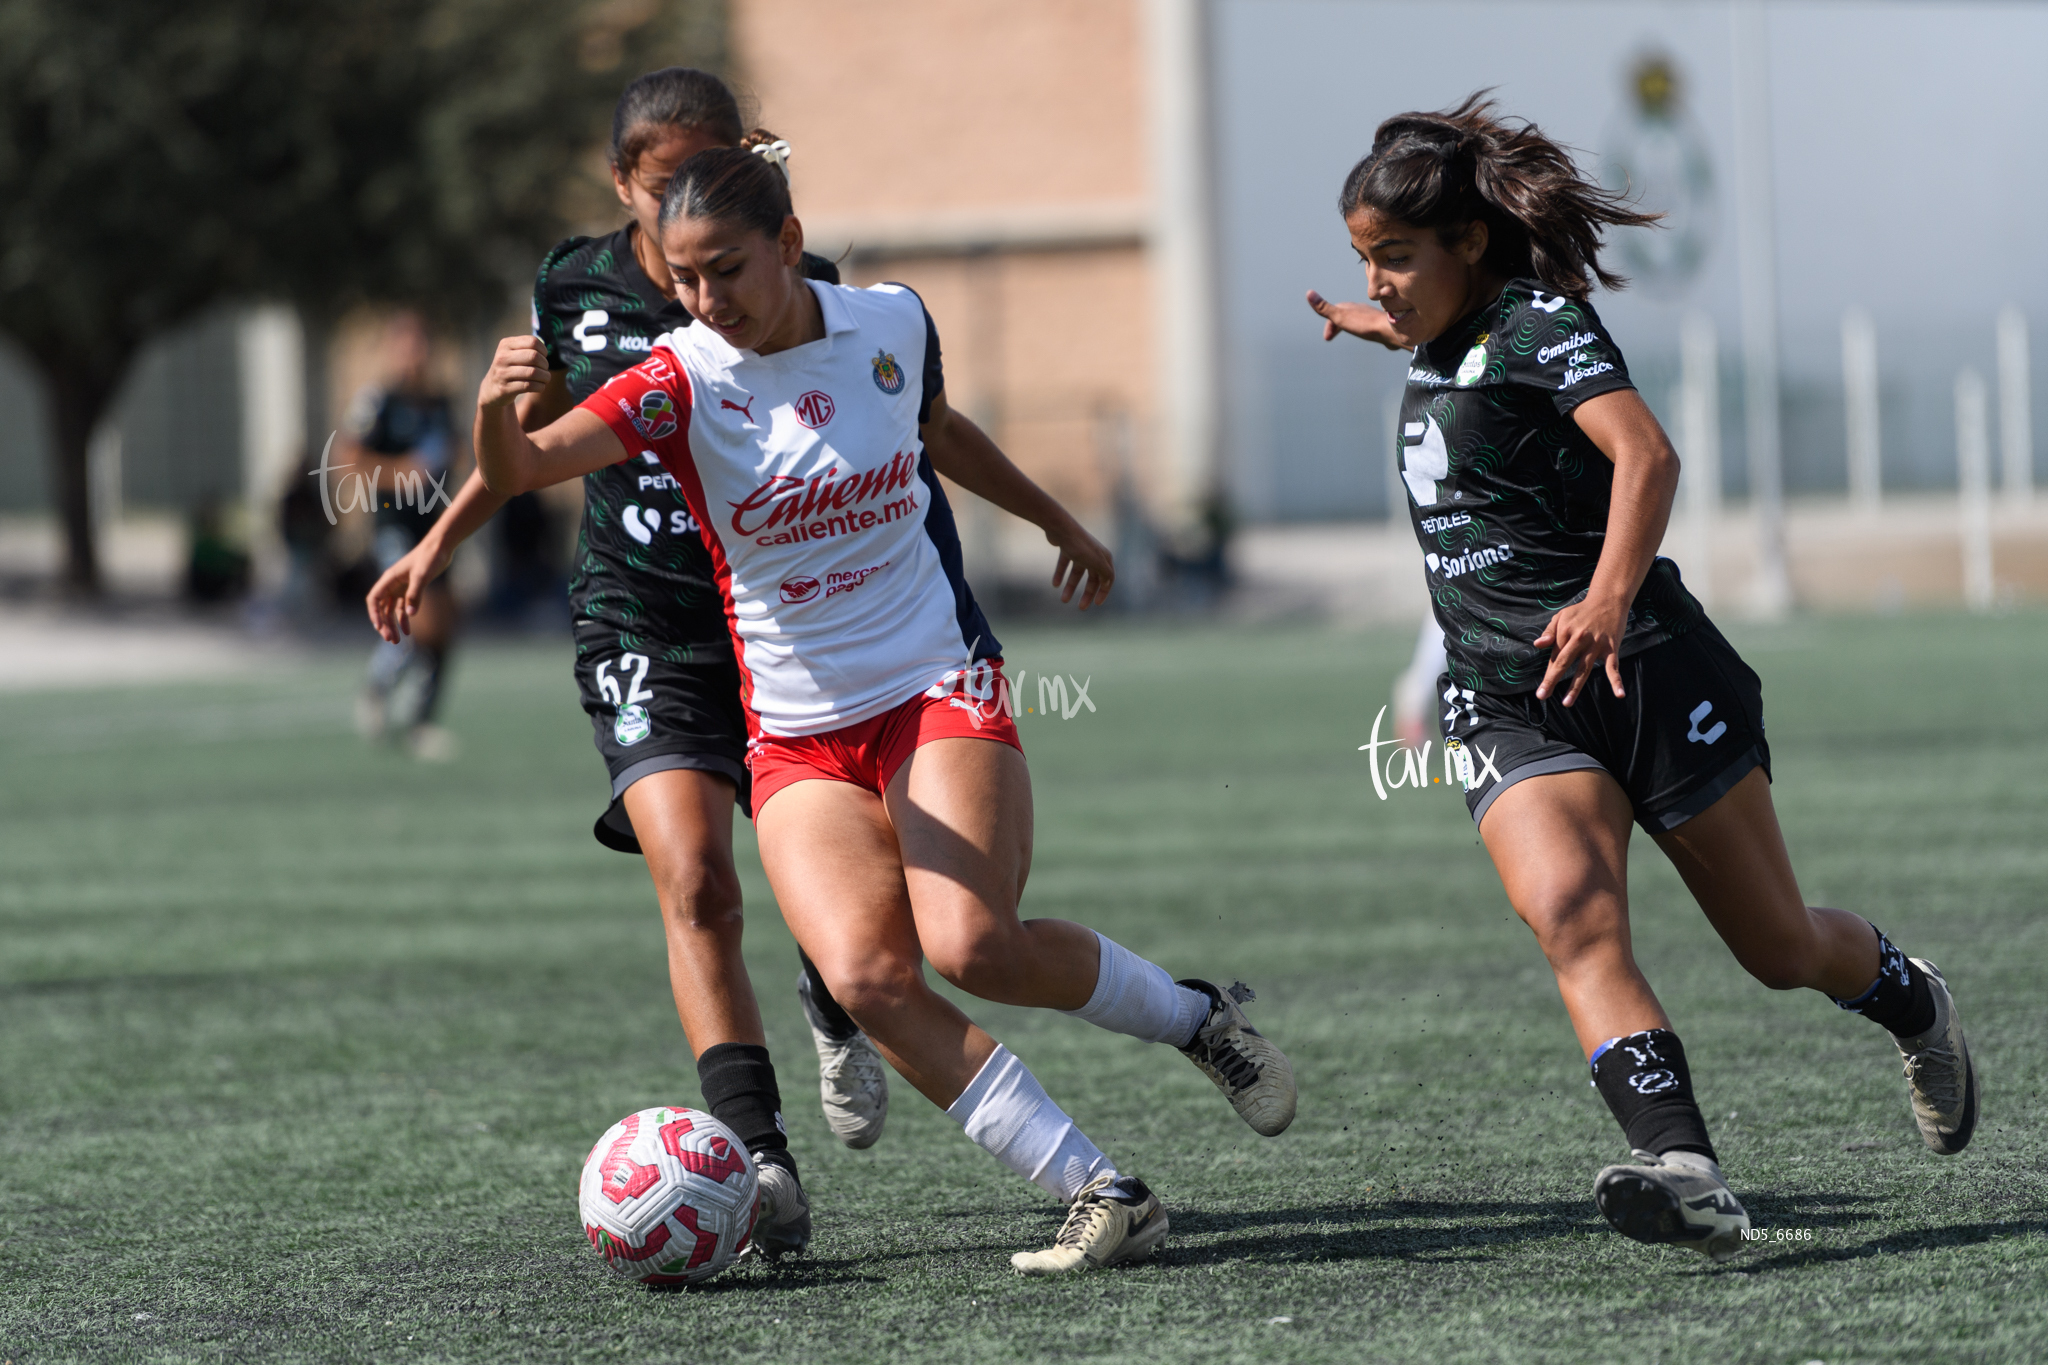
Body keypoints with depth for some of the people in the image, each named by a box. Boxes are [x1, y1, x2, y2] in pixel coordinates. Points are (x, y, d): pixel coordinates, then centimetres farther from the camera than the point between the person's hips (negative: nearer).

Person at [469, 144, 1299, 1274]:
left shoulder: (891, 325, -2)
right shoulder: (682, 383, -10)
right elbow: (518, 469, -25)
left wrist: (1054, 517, 36)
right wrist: (495, 411, -48)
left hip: (939, 687, 0)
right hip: (797, 738, 0)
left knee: (972, 945, -23)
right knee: (867, 976, -22)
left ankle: (1196, 1018, 5)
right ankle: (1102, 1195, -15)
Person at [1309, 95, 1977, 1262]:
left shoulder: (1540, 318, -11)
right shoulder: (1449, 343, 14)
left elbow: (1645, 453, -27)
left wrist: (1611, 594, -43)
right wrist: (1393, 330, 59)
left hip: (1643, 673, -6)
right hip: (1512, 711, 6)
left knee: (1782, 950, 6)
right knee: (1572, 915, -24)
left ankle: (1912, 1002, 41)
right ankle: (1687, 1172, -40)